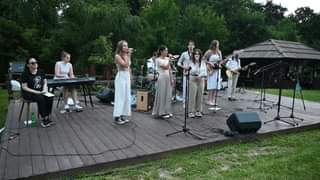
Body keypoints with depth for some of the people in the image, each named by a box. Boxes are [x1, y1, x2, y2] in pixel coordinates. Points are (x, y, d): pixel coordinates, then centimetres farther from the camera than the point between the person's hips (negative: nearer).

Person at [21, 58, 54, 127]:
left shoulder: (41, 72, 8)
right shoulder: (25, 74, -7)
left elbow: (45, 82, 13)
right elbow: (24, 87, -11)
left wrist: (44, 89, -9)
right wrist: (36, 92, -21)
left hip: (40, 92, 5)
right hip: (29, 93, -5)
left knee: (50, 97, -26)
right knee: (41, 98, -34)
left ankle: (47, 117, -20)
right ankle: (43, 119, -26)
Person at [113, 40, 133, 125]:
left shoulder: (127, 55, 12)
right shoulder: (117, 56, -10)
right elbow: (125, 64, -24)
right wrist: (127, 55, -17)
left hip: (127, 77, 8)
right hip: (121, 77, -8)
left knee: (126, 96, 8)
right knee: (120, 97, -6)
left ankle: (122, 115, 17)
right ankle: (117, 117, 0)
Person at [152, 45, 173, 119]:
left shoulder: (167, 59, 12)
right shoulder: (158, 60, -8)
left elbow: (169, 69, 15)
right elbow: (166, 67, -19)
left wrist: (171, 79, 12)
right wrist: (169, 60, -14)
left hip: (167, 78, 7)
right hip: (162, 78, -7)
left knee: (167, 95, 9)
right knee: (162, 95, -3)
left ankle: (167, 111, 19)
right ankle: (161, 112, 5)